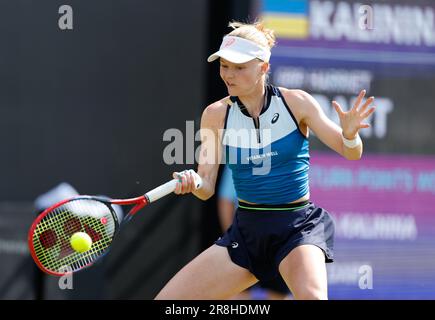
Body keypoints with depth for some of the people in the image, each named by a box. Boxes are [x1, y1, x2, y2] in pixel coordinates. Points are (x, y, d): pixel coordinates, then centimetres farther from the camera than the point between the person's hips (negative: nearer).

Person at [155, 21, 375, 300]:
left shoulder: (295, 102, -8)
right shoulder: (216, 114, -2)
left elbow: (351, 153, -5)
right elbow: (207, 188, -2)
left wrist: (349, 134, -29)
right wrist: (192, 183, -26)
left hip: (299, 227, -3)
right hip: (246, 231, 3)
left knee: (310, 295, -35)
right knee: (167, 300, -6)